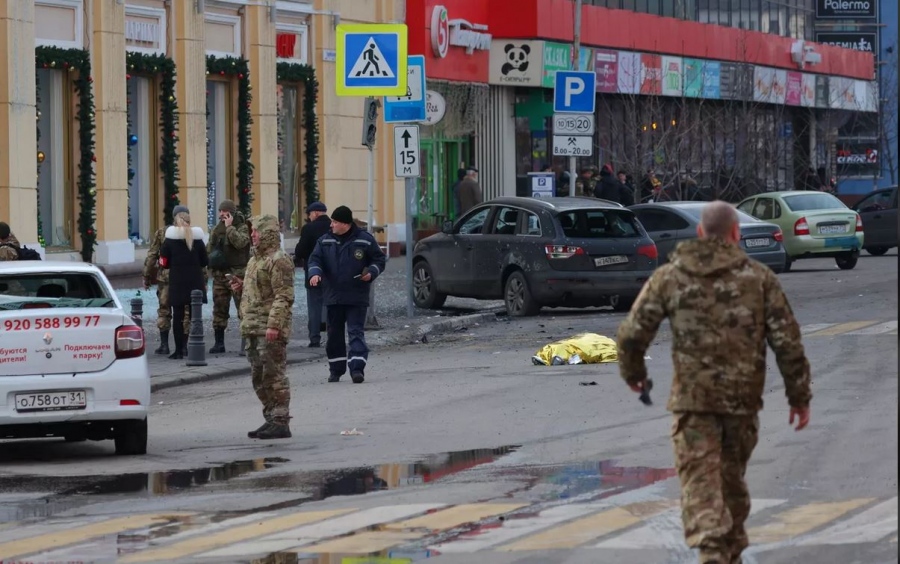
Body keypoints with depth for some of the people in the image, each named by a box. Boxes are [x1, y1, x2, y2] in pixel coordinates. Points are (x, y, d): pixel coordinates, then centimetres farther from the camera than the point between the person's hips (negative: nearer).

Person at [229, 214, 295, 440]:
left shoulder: (279, 260, -12)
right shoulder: (255, 260, 20)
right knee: (259, 377, 13)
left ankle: (280, 423, -7)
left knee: (274, 375, -9)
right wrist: (241, 288, 11)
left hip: (270, 330, -10)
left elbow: (284, 296, -18)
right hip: (253, 328, 10)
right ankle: (271, 420, 19)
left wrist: (274, 325, -25)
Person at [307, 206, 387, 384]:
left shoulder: (364, 240, -2)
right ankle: (336, 369, 20)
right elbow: (315, 259, 5)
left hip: (357, 297, -4)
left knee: (356, 332, -10)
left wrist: (371, 273, -13)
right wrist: (315, 272, -17)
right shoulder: (325, 241, 7)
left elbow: (379, 259, 6)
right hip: (333, 296, 4)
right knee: (334, 334, 10)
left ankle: (357, 368, -15)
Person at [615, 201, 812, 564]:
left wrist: (632, 372, 19)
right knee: (732, 478, 19)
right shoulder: (759, 278, 1)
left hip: (693, 398, -2)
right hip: (744, 398, 2)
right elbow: (787, 341, -2)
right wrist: (799, 395, 6)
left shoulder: (669, 277, 0)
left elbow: (632, 333, -1)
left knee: (700, 483, -4)